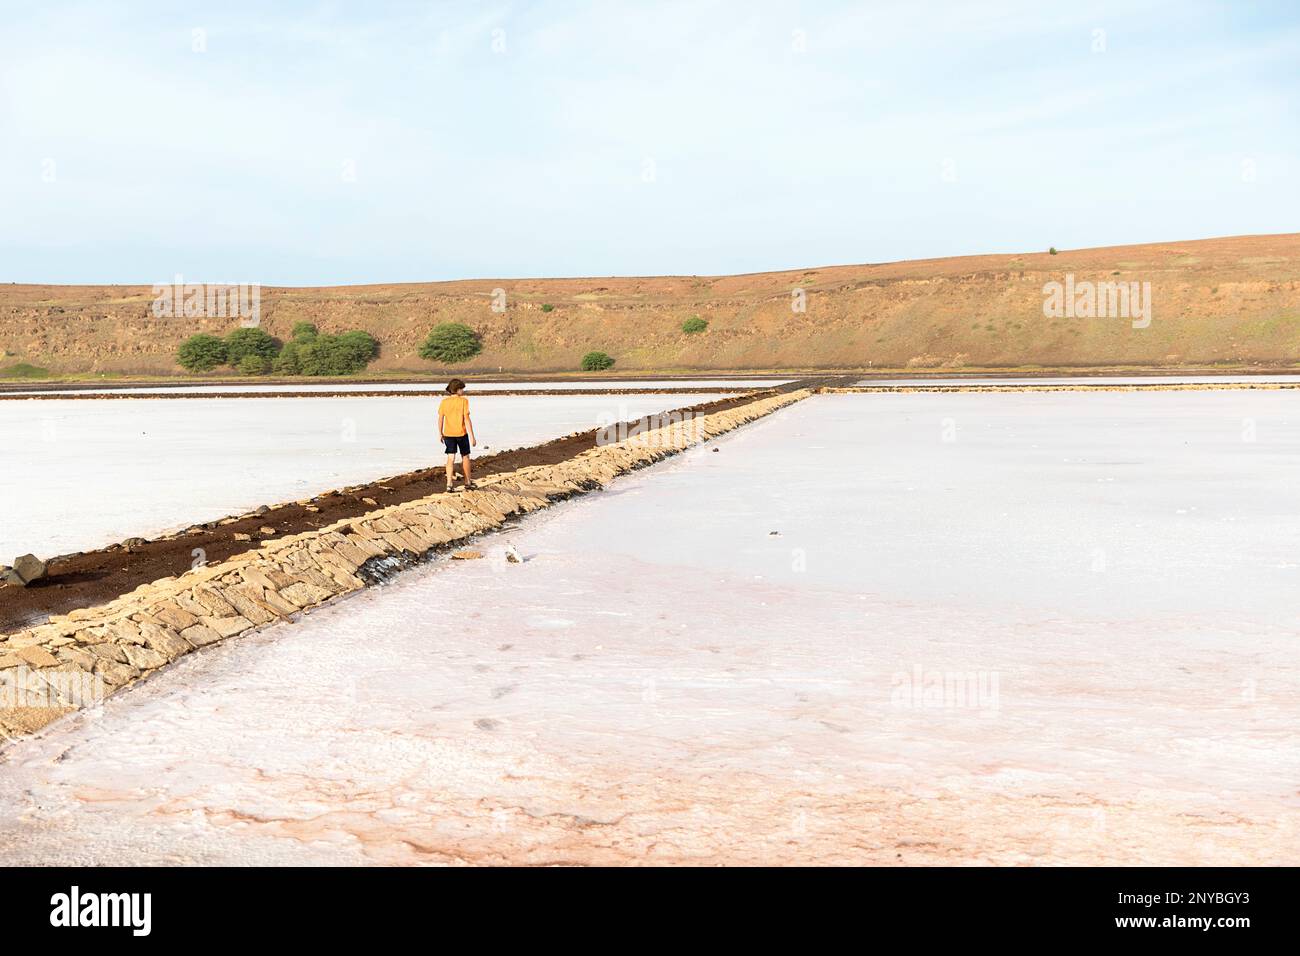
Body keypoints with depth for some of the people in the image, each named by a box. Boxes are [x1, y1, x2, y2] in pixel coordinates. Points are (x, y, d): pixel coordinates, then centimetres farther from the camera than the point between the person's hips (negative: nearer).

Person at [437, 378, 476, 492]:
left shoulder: (444, 402, -1)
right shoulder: (463, 401, -11)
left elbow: (440, 419, 2)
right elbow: (467, 419, -14)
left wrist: (440, 433, 16)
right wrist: (472, 436, -11)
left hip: (448, 434, 2)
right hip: (461, 433, -2)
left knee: (451, 458, 5)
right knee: (465, 457, 14)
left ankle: (449, 484, -4)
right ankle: (468, 483, 23)